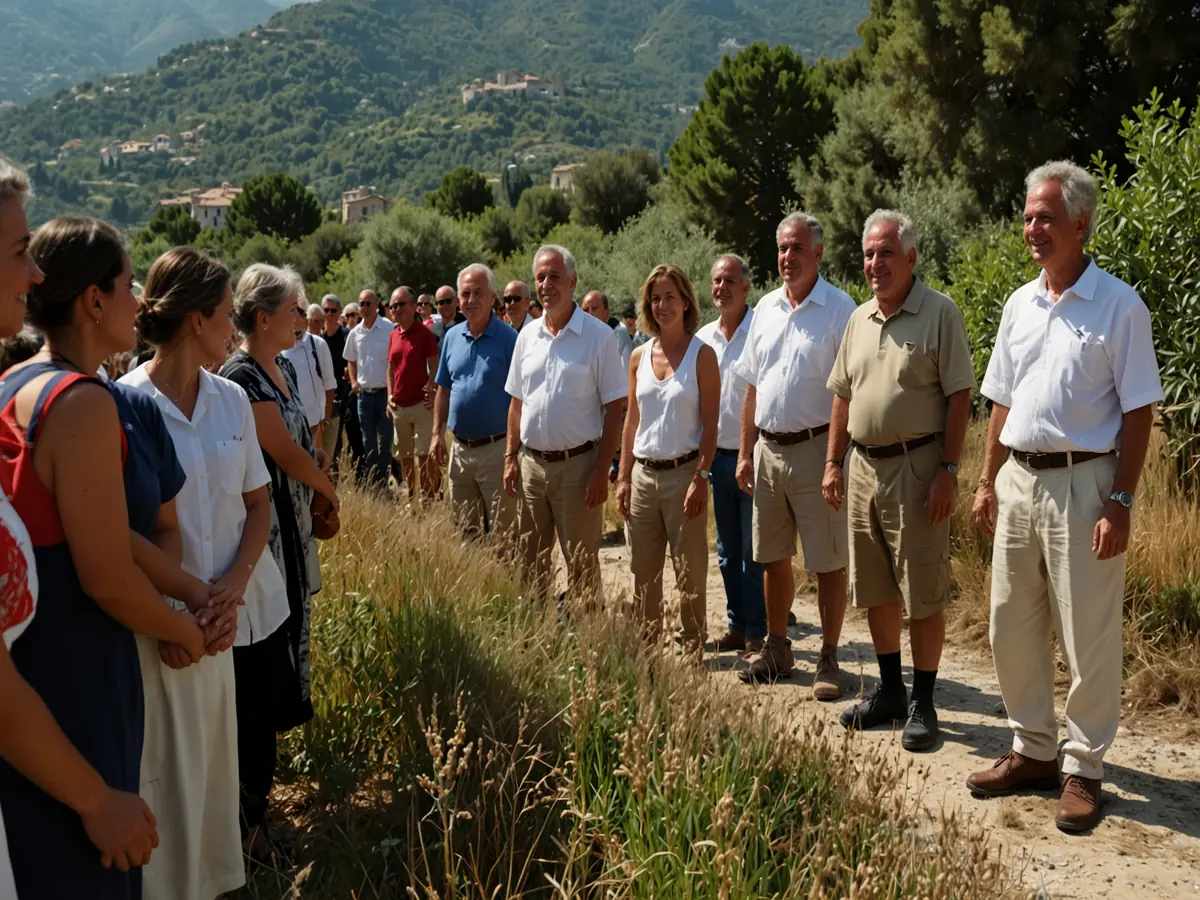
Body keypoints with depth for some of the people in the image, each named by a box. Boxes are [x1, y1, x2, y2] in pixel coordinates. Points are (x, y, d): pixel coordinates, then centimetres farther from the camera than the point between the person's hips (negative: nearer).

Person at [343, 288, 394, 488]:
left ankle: (382, 482, 11)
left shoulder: (389, 329, -9)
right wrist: (353, 381, 7)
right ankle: (369, 482, 20)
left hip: (385, 392, -4)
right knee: (368, 442, 12)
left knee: (385, 441, 2)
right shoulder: (355, 333, 7)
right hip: (364, 394, 5)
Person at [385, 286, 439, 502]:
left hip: (421, 403, -6)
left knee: (424, 455, -5)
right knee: (404, 456, 14)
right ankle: (410, 497, 25)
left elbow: (434, 367, -6)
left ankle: (428, 497, 3)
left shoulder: (424, 332, -7)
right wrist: (390, 396, 6)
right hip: (398, 405, 6)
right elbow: (391, 368, 16)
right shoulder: (393, 335, 10)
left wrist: (431, 391, -18)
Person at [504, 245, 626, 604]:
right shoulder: (527, 336, 8)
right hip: (531, 463, 5)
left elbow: (614, 409, -9)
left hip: (577, 464, -5)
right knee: (530, 560, 14)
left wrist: (602, 469, -14)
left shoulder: (598, 336, -8)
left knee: (581, 562, 3)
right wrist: (511, 457, 8)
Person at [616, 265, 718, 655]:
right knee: (643, 572, 10)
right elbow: (631, 421, 13)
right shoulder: (639, 356, 9)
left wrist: (701, 479, -14)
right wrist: (624, 478, 7)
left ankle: (693, 652, 11)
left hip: (683, 472, -5)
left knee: (689, 572, 1)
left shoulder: (701, 355, -4)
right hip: (643, 474, 5)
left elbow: (710, 425, -7)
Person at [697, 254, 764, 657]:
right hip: (718, 455, 6)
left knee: (754, 552, -2)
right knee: (727, 551, 13)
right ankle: (736, 626, 24)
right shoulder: (702, 338, 10)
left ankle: (757, 633, 8)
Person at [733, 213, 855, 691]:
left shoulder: (839, 310, -7)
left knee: (828, 562, 2)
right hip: (768, 449, 6)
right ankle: (776, 649, 29)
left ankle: (829, 658, 13)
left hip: (816, 449, -6)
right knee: (773, 557, 15)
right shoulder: (766, 309, 11)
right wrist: (745, 453, 11)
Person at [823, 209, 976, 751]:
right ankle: (889, 691, 28)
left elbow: (959, 397, -10)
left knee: (923, 594, 0)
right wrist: (834, 463, 11)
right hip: (863, 466, 6)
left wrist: (948, 471, -16)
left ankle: (922, 704, 11)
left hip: (917, 464, -6)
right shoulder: (859, 319, 12)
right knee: (875, 590, 13)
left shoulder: (940, 314, -7)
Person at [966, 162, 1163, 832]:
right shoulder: (1020, 305, 11)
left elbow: (1139, 412, -9)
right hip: (1018, 481, 7)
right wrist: (989, 482, 13)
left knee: (1089, 637, 1)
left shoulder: (1119, 306, -7)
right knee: (1012, 626, 12)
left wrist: (1121, 503, -14)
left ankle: (1085, 769, 15)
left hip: (1082, 483, -6)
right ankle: (1034, 751, 28)